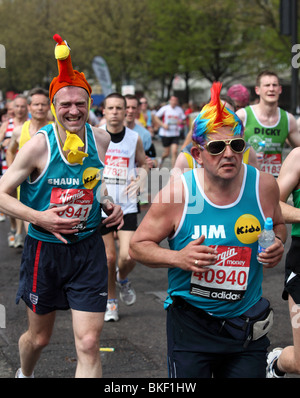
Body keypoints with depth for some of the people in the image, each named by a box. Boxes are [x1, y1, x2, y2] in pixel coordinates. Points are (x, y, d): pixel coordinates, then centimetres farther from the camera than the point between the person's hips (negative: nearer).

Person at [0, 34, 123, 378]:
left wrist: (109, 204, -1)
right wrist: (40, 218, -23)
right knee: (39, 337, 17)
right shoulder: (39, 145, -15)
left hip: (88, 249, 2)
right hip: (44, 249, -2)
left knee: (89, 344, -6)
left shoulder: (100, 139, -2)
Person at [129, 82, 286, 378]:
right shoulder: (177, 193, -12)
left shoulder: (263, 186, -4)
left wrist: (277, 245, -6)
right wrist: (177, 257, -21)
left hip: (246, 323, 2)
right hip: (190, 321, -2)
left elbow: (277, 224, 16)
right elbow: (138, 246, -4)